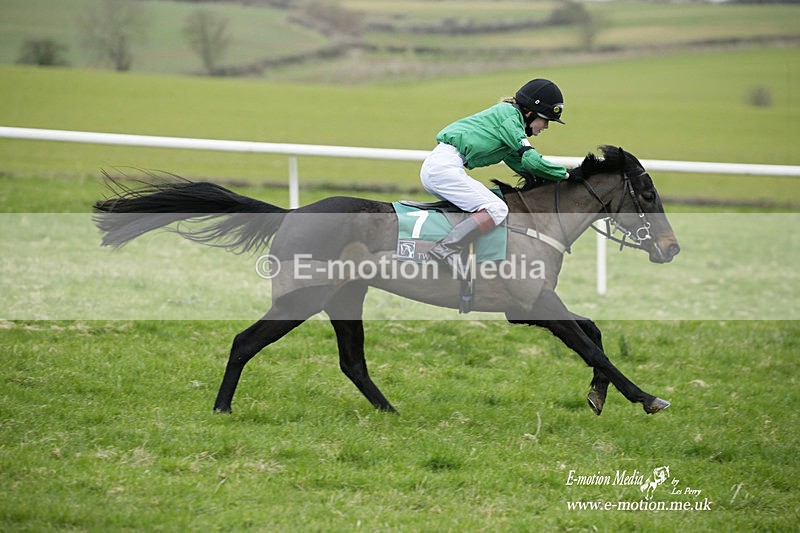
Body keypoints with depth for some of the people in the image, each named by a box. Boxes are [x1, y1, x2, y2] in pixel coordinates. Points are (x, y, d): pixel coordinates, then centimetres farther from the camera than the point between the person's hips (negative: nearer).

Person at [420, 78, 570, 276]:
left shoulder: (509, 116, 25)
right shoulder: (509, 115, -5)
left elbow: (520, 164, 27)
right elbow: (531, 160, -12)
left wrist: (558, 175, 19)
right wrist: (565, 174, -1)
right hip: (444, 166, -11)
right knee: (497, 209, -18)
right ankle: (447, 249, -28)